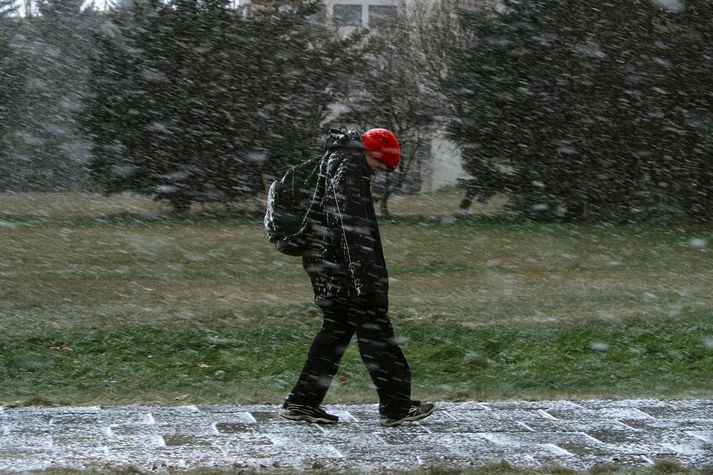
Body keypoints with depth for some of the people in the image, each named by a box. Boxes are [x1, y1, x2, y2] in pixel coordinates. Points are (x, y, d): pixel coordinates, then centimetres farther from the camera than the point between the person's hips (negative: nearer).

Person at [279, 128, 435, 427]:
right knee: (375, 333, -3)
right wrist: (363, 277, -23)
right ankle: (396, 406, 2)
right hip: (345, 268, -10)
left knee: (336, 331, 14)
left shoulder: (332, 163, 18)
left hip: (323, 264, 10)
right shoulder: (350, 170, -15)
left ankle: (302, 403, 12)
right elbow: (352, 228, -22)